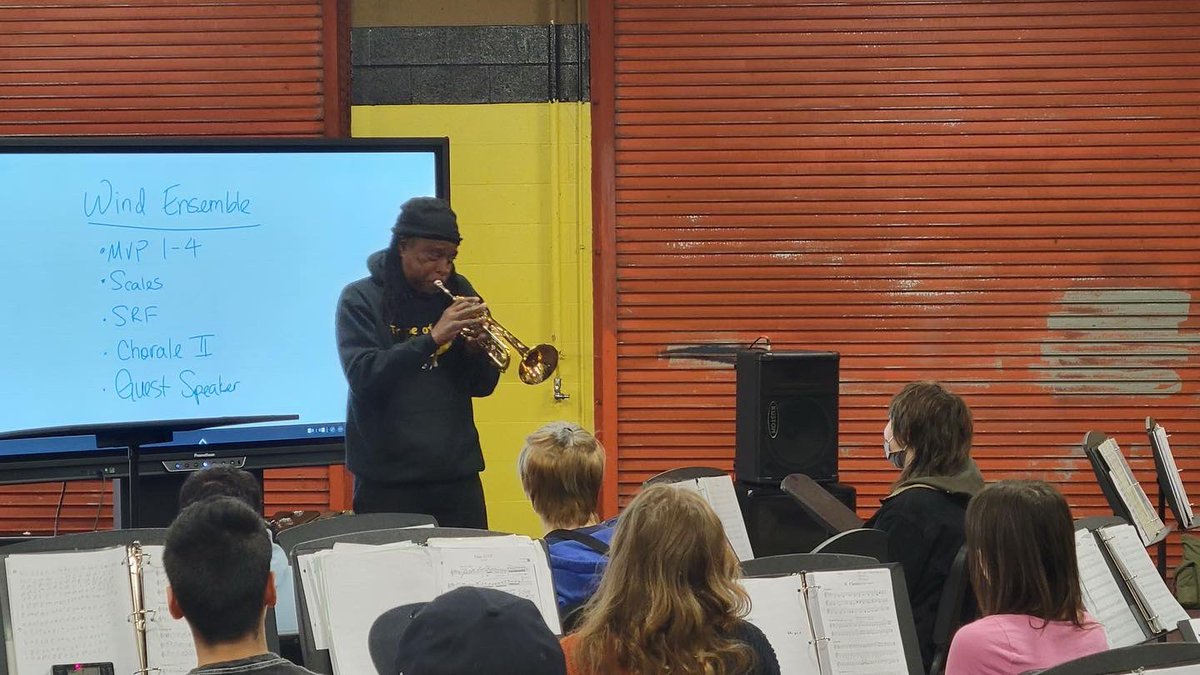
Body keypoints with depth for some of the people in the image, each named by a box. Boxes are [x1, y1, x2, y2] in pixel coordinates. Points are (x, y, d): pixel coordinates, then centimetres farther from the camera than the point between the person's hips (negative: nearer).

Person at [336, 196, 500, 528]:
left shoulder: (457, 292, 8)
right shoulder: (360, 299, -3)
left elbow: (482, 386, 10)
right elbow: (363, 378, -17)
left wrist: (475, 348, -11)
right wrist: (432, 338, -24)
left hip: (457, 473, 3)